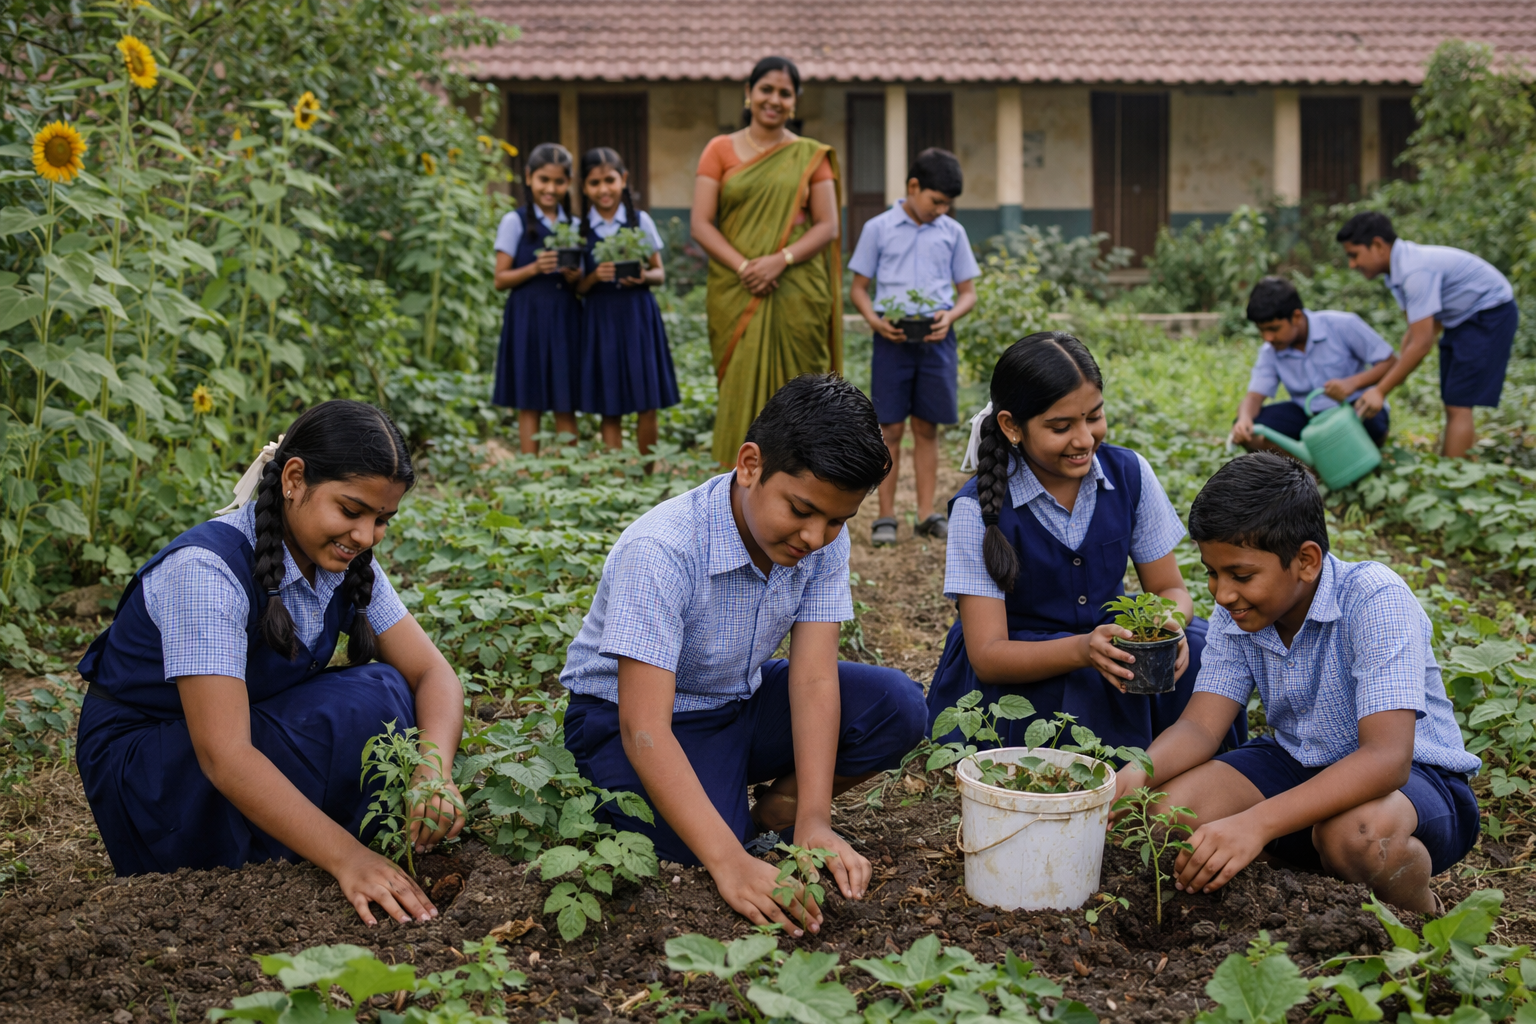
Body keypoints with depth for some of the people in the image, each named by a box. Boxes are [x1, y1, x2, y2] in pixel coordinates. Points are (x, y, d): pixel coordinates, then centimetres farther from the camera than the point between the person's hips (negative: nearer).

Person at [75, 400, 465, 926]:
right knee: (358, 706, -27)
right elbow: (224, 755, -36)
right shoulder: (207, 569, -30)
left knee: (388, 692, -17)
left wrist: (435, 771, -31)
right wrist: (347, 857, -44)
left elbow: (433, 673, -9)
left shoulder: (347, 562, -6)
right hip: (139, 767, -7)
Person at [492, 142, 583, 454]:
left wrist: (576, 277, -6)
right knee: (529, 404, 0)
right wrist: (534, 268, -17)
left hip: (565, 319, 3)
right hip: (529, 317, -3)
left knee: (566, 405, 4)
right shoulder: (515, 222, 1)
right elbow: (500, 280, -2)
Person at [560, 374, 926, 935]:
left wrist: (813, 821, -31)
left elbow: (813, 678, -18)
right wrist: (730, 863, -47)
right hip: (625, 715, -5)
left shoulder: (824, 543, -13)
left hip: (742, 697, 5)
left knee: (897, 705, -16)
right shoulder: (659, 552, -33)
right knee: (696, 853, -31)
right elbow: (644, 728, -38)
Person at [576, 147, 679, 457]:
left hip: (638, 316, 0)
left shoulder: (641, 221, 3)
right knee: (610, 411, 2)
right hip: (601, 318, 0)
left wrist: (644, 277, -16)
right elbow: (579, 287, 4)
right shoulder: (580, 229, 4)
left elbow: (660, 274, 6)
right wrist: (594, 277, -16)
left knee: (647, 406, 2)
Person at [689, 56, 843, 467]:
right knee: (742, 391, -2)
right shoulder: (721, 150, 8)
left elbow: (827, 225, 2)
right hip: (735, 294, 0)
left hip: (797, 292, 0)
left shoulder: (811, 156, 8)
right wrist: (742, 266, -14)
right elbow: (700, 223, 1)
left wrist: (780, 259, -14)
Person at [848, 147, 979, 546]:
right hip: (893, 339, -2)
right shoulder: (879, 229, 2)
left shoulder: (952, 232, 7)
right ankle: (886, 516, 7)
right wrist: (874, 320, -13)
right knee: (890, 429, 1)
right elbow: (859, 288, 6)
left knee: (927, 427, 7)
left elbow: (968, 291, 11)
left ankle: (927, 514, 13)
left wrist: (951, 316, -10)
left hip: (936, 339, 2)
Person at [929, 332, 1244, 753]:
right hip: (1017, 669, -4)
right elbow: (987, 656, -21)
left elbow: (1169, 588, 1)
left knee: (1201, 650, -24)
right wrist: (1083, 650, -39)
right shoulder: (979, 508, -17)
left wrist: (1170, 626, -25)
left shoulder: (1129, 474, -5)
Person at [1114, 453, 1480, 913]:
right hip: (1299, 765, 6)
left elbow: (1387, 757, -36)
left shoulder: (1376, 600, -26)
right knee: (1170, 809, -20)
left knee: (1354, 834, -40)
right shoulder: (1236, 613, -5)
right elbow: (1199, 726, -8)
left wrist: (1256, 822, -48)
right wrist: (1137, 773, -33)